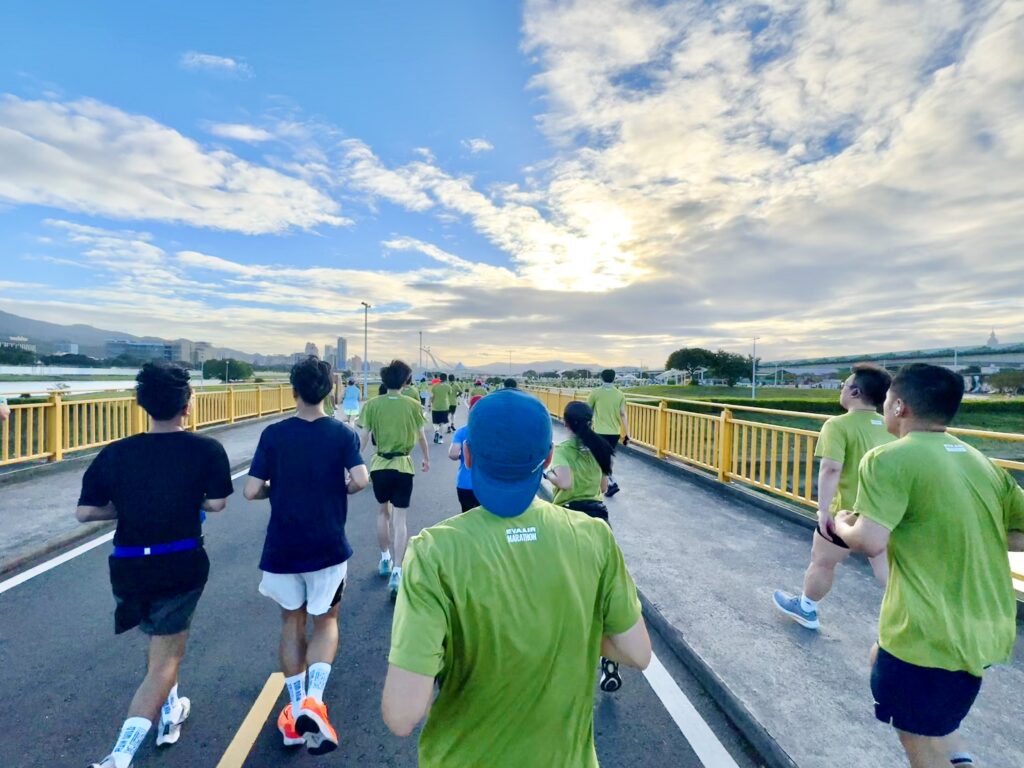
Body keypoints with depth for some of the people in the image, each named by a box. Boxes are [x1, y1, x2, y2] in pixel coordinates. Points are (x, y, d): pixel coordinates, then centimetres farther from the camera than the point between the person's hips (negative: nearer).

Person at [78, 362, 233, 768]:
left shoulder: (115, 453, -3)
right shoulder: (206, 449, -12)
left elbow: (85, 512, -3)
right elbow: (216, 503, -13)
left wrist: (130, 506, 12)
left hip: (128, 565, 5)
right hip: (180, 563, -4)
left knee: (161, 639, 29)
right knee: (166, 657, 9)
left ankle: (170, 715, 45)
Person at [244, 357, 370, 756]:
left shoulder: (273, 434, -7)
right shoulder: (342, 433, -9)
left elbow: (251, 491, -10)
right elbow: (361, 480, -21)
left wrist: (278, 489, 10)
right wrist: (338, 490, 0)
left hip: (282, 547, 1)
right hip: (327, 546, -1)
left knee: (292, 622, 20)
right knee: (325, 622, 17)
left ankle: (295, 710, 28)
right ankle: (313, 701, -1)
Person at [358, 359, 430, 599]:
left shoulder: (373, 404, -5)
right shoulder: (412, 405, -5)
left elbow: (364, 437, -6)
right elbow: (421, 436, 4)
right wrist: (426, 458, 20)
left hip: (379, 465, 2)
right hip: (403, 466, -1)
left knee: (383, 511, 22)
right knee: (400, 519, 2)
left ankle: (385, 560, 36)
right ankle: (397, 572, -5)